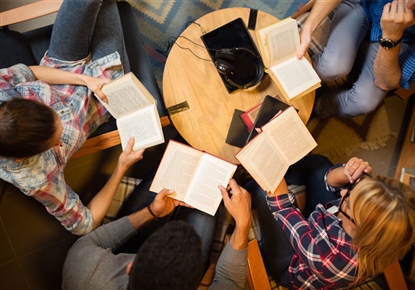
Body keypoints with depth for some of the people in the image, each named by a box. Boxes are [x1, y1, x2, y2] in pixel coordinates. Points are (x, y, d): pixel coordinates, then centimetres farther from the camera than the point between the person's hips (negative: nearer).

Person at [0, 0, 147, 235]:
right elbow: (84, 224, -22)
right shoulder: (36, 179, -39)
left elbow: (24, 71, -13)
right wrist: (121, 169, -29)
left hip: (62, 65, 2)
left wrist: (84, 80, -26)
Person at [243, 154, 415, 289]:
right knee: (316, 162, 1)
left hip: (289, 267, -5)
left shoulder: (331, 259, -46)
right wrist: (348, 174, -37)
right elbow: (330, 179, -16)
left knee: (259, 187, -11)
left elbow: (282, 207, -32)